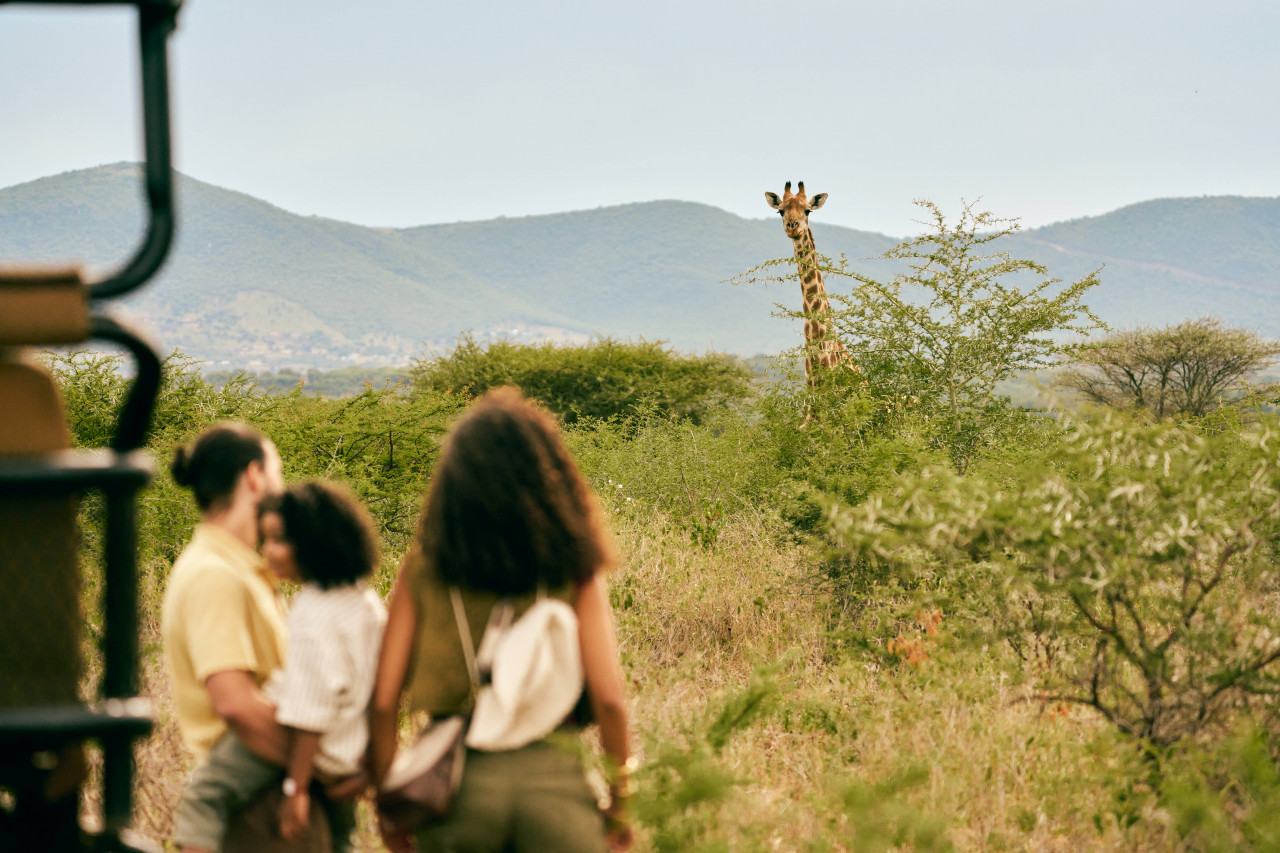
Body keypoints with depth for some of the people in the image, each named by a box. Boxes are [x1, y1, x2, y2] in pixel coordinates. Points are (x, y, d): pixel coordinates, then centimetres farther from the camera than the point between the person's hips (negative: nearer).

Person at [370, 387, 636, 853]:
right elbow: (608, 698, -6)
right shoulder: (575, 571, -1)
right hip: (553, 775, -1)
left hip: (455, 778, 1)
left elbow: (383, 700, -1)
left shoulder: (422, 570, 1)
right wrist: (619, 799, 7)